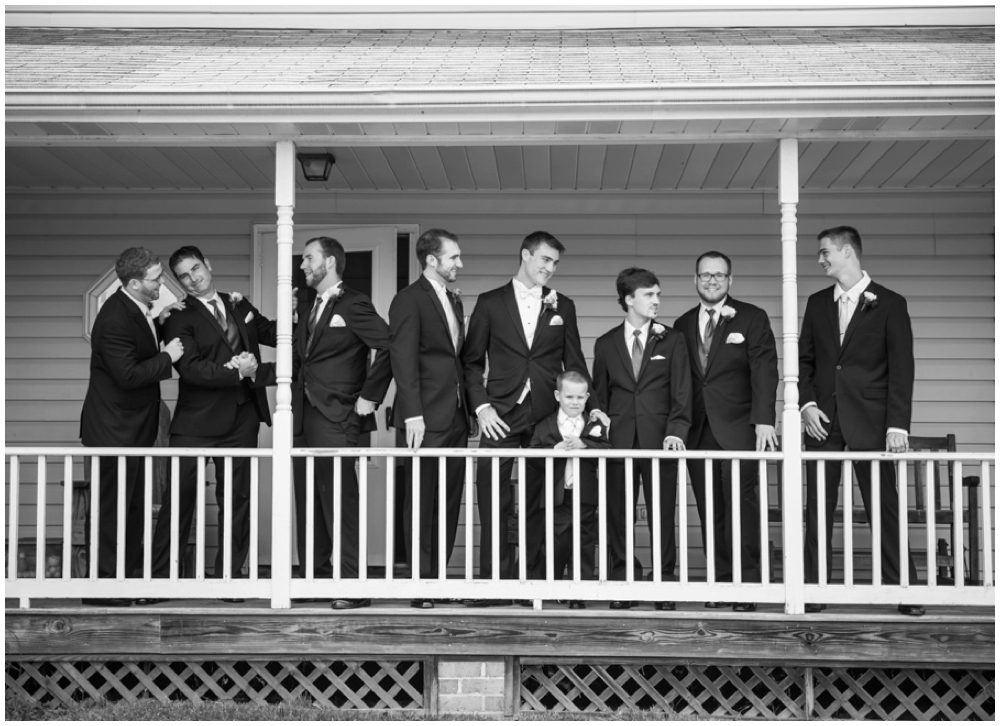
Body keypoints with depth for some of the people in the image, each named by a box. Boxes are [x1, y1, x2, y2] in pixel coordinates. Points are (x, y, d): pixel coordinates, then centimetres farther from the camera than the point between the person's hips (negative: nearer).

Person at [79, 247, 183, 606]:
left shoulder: (136, 309, 7)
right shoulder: (115, 319, -23)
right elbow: (128, 375, -26)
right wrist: (166, 358, -17)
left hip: (136, 428, 10)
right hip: (115, 429, -10)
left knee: (134, 505, 18)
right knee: (110, 506, -2)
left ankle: (129, 574, 30)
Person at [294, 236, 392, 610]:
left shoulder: (353, 304, -6)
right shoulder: (310, 309, 19)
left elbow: (389, 346, -16)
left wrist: (369, 396, -14)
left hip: (338, 419, -8)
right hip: (307, 419, 8)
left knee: (340, 502, -8)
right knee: (307, 501, 11)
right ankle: (315, 577, 20)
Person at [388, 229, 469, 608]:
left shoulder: (455, 301, 19)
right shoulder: (409, 300, -6)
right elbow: (403, 359, -13)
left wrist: (469, 406, 12)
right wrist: (413, 414, -19)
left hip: (456, 419, 8)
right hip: (427, 419, -8)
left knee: (449, 503, 8)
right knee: (422, 503, -3)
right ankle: (421, 584, 2)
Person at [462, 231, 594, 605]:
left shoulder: (562, 306, 12)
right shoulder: (490, 303, 7)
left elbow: (575, 364, 13)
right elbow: (471, 361, 6)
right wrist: (481, 406, -5)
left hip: (547, 416, 1)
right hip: (501, 415, -1)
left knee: (540, 502, 2)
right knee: (493, 500, -6)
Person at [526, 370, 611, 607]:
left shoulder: (595, 426, 8)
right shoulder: (544, 427, 6)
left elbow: (607, 451, -8)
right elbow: (534, 459, -5)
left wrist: (583, 444, -23)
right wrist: (555, 449, -21)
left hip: (586, 499, 1)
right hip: (557, 499, -1)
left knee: (583, 550, 4)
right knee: (555, 548, 1)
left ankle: (579, 596, 12)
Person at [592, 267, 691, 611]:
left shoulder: (672, 340, 8)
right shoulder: (606, 344, 11)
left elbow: (681, 391, 1)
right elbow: (600, 396, 13)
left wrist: (676, 431, -13)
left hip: (659, 440, -1)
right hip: (619, 441, 1)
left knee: (662, 516, 0)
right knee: (618, 516, 2)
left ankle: (666, 586, 8)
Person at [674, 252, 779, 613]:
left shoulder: (752, 318, 4)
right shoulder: (683, 325, 14)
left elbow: (764, 370, -4)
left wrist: (764, 421, -15)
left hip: (738, 429, -3)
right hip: (698, 431, 4)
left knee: (741, 507, -8)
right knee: (709, 512, 2)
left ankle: (747, 587, -3)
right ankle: (721, 582, 8)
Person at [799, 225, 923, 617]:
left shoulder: (889, 304, 0)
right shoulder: (817, 303, 13)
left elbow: (901, 368, -4)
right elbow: (804, 359, 14)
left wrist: (898, 424, -11)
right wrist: (807, 402, -2)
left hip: (870, 422, -4)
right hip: (823, 421, 4)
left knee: (884, 507, -2)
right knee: (818, 509, 3)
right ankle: (814, 590, 8)